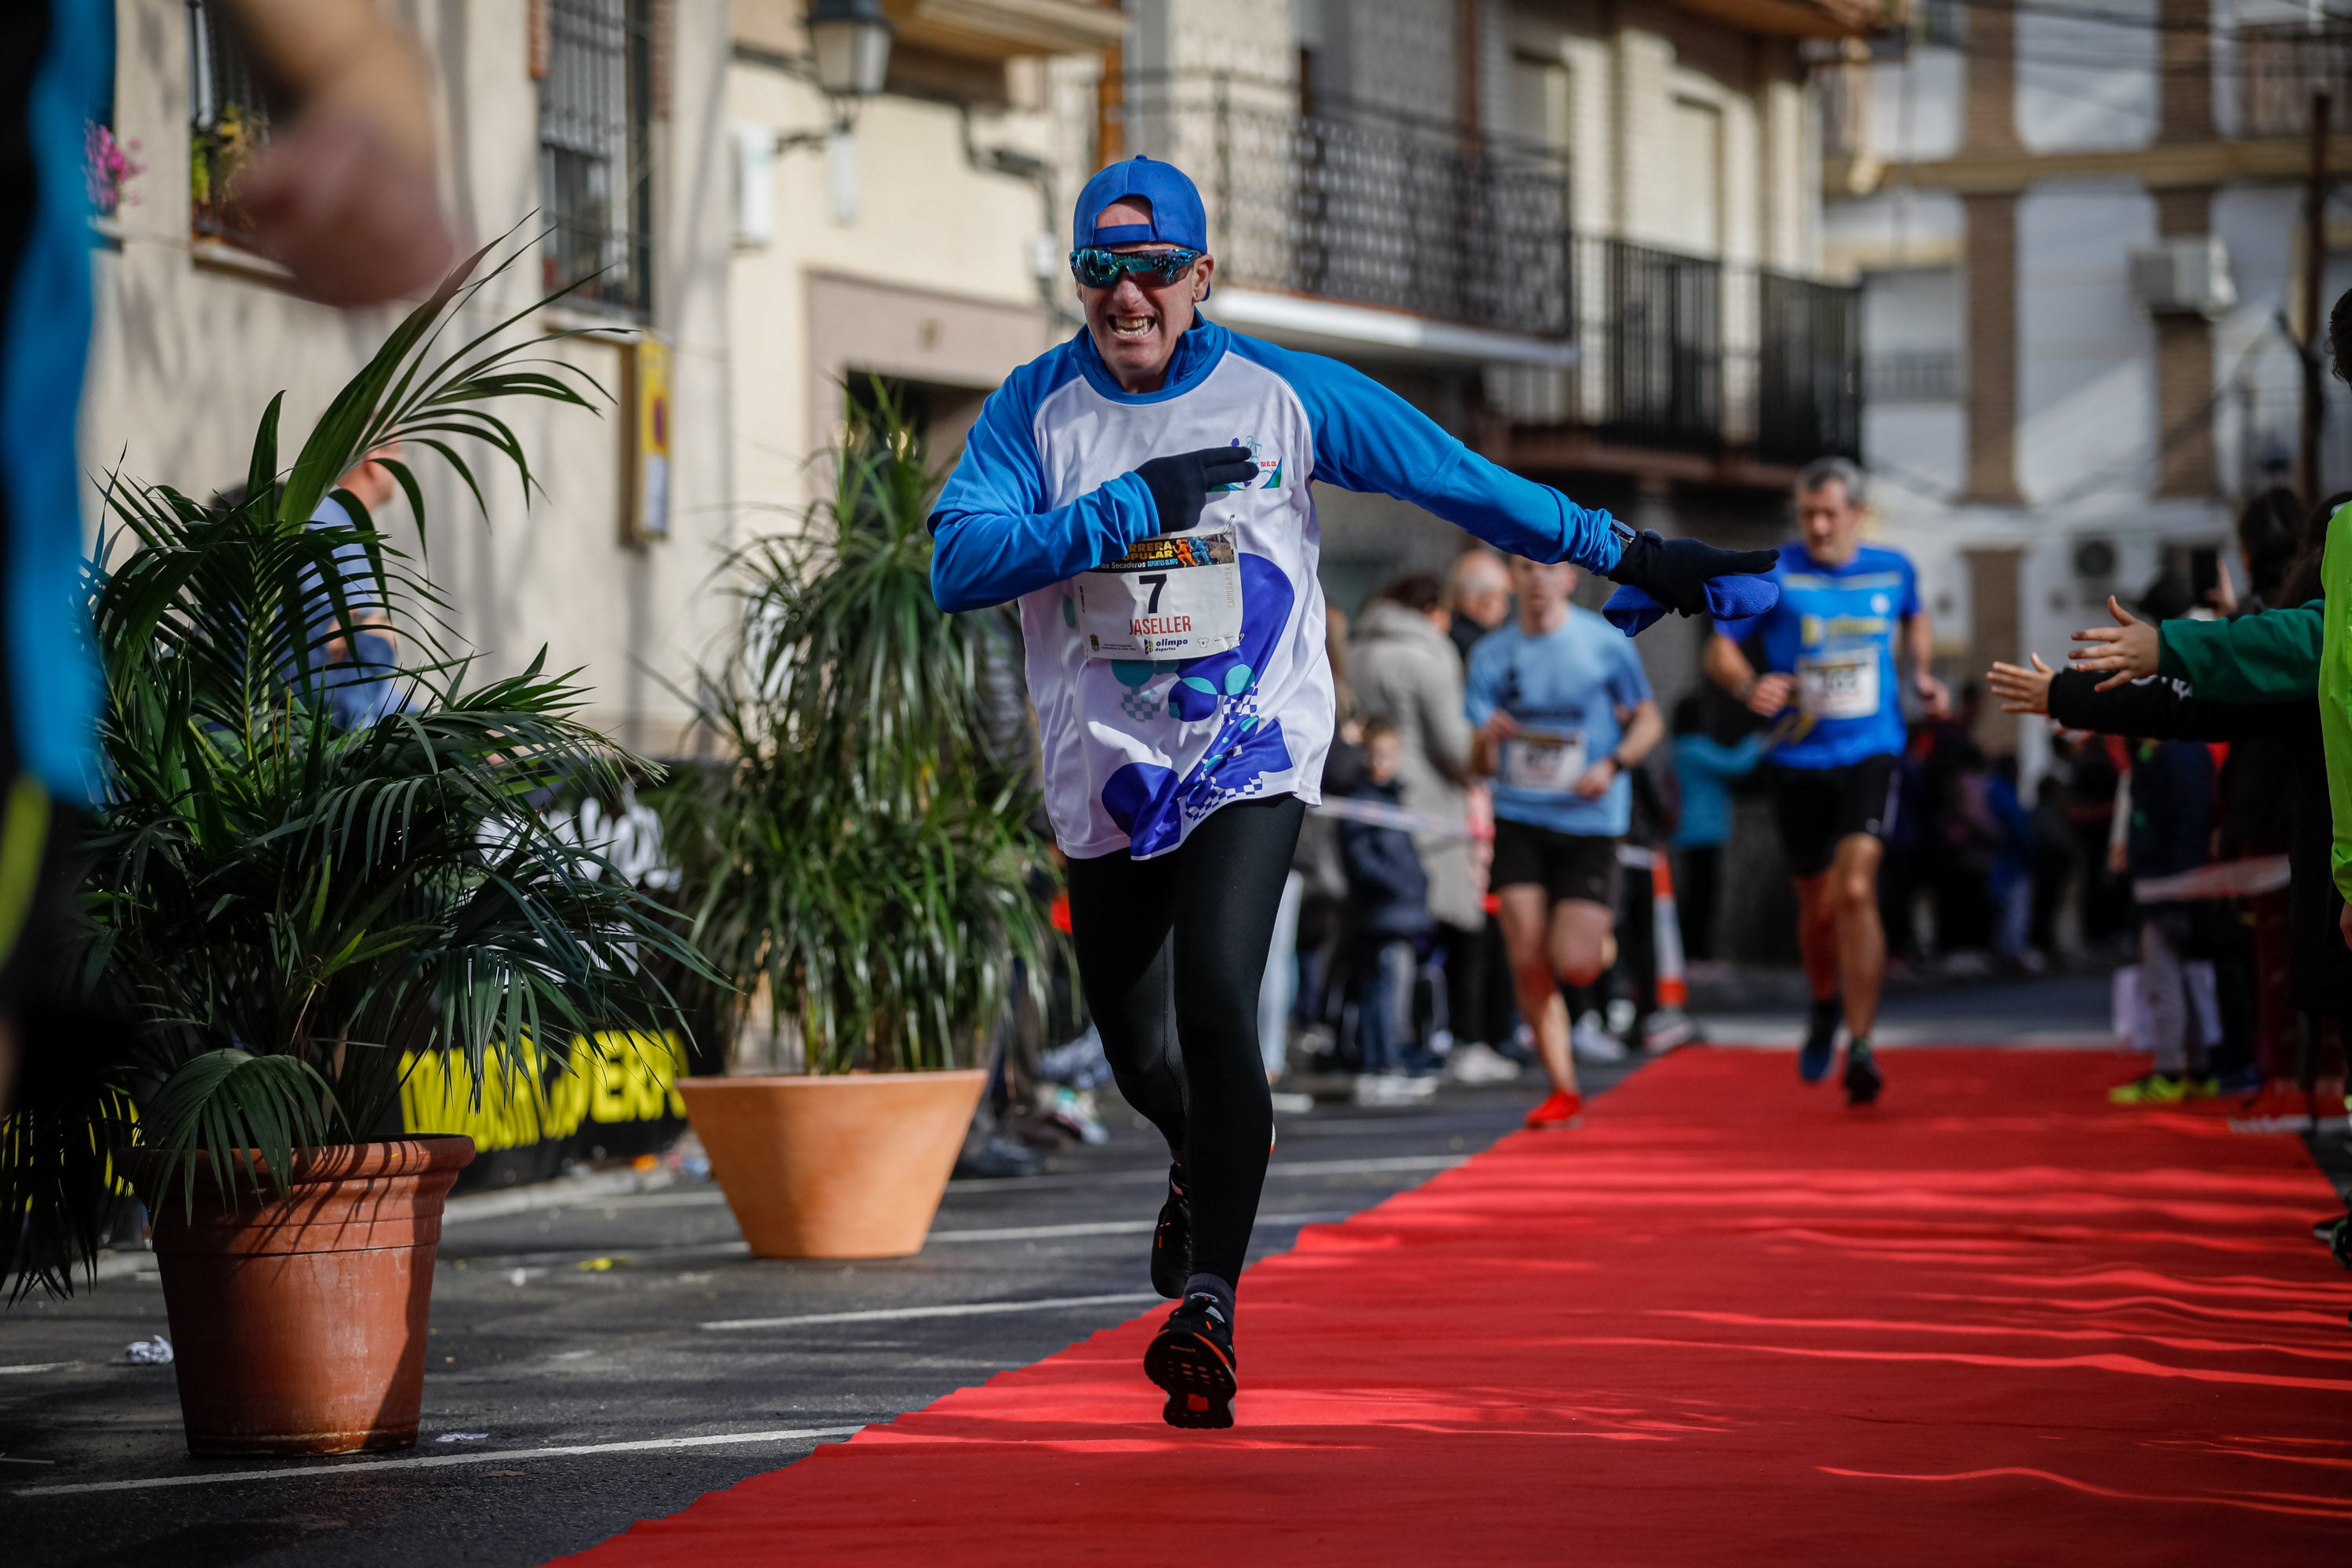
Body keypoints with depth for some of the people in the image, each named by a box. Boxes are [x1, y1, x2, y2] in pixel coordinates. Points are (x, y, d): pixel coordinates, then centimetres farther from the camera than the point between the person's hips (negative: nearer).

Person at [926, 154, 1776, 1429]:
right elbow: (958, 564, -17)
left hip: (1250, 755, -2)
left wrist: (1627, 552, 2)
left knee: (1214, 1002, -22)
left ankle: (1208, 1303, -21)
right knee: (1136, 1046, 9)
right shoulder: (1035, 409, -4)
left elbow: (1456, 478, 2)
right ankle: (1208, 1161, 46)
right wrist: (1129, 508, -25)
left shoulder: (1282, 394, -4)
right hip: (1105, 772, 2)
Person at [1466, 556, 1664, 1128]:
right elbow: (1481, 765, 5)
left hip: (1588, 821, -2)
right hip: (1519, 818, 2)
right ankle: (1563, 1088, 3)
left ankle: (1605, 937, 28)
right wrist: (1486, 741, -18)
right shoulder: (1492, 655, 4)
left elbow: (1648, 720, 5)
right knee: (1527, 963, -9)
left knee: (1574, 967, -10)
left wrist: (1614, 764, -14)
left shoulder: (1604, 644, -3)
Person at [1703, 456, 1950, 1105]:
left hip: (1869, 753, -1)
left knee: (1856, 889, -18)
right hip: (1798, 758, 1)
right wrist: (1749, 686, -22)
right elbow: (1719, 648, -2)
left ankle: (1860, 1046, -16)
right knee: (1817, 901, 11)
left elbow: (1915, 618, 27)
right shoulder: (1775, 575, -3)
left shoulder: (1892, 570, 4)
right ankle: (1826, 1005, 42)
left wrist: (1923, 675, 11)